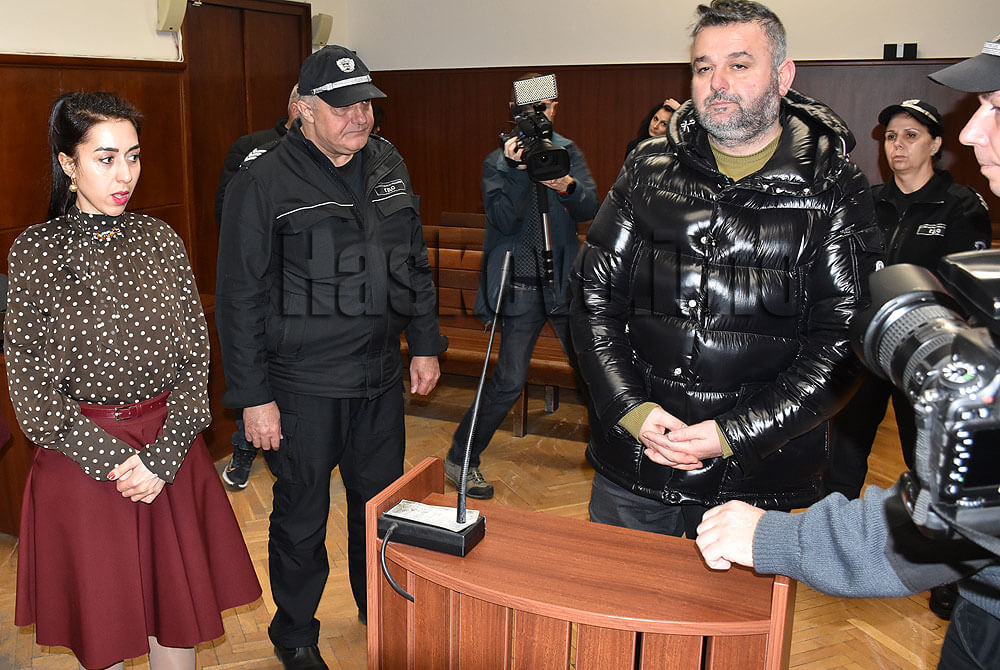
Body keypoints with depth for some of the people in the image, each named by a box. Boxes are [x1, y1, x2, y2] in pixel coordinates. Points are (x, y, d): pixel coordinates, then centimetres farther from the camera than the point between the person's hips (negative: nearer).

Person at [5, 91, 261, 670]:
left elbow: (195, 356, 1)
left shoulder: (161, 240, 2)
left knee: (180, 604, 11)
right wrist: (115, 460, -13)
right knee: (102, 622, 12)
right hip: (83, 460, -2)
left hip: (172, 453, 3)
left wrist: (161, 458, -9)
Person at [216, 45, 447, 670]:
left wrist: (425, 344, 11)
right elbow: (240, 299, -10)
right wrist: (254, 396, -12)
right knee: (302, 515, 10)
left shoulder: (388, 165, 6)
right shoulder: (263, 183, -12)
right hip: (304, 386, -5)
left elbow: (415, 261, 15)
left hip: (381, 378, 5)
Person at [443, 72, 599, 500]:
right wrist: (517, 171, -25)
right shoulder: (497, 162, 1)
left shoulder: (568, 153, 9)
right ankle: (460, 460, 12)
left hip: (565, 282, 3)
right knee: (509, 381, -4)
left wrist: (567, 187, -26)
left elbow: (589, 209, -5)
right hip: (523, 285, -3)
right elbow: (502, 220, -12)